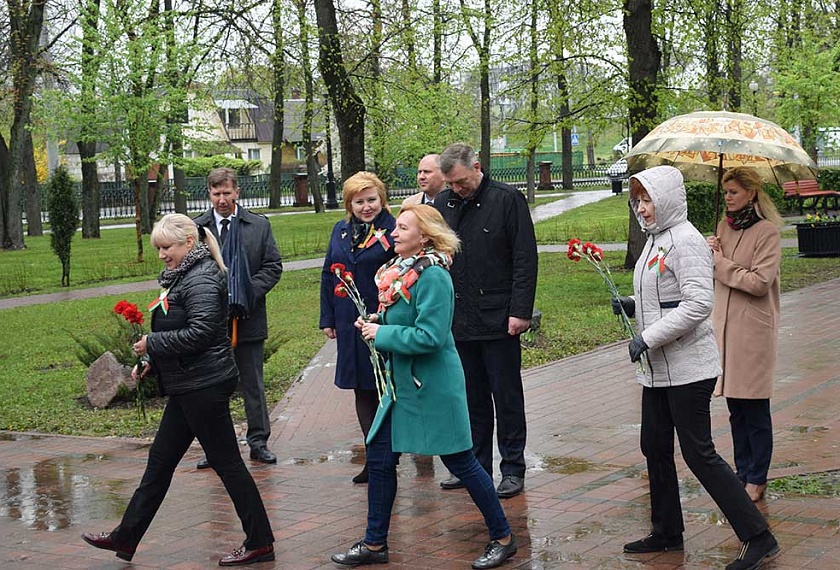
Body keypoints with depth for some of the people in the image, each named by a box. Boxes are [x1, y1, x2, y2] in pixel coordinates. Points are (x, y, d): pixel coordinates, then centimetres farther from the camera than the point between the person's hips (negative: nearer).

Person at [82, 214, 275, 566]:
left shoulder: (201, 280, -16)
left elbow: (200, 332, -25)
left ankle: (260, 543, 7)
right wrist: (151, 360, 10)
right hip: (189, 387, 11)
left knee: (226, 462, -3)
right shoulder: (183, 276, 15)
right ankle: (126, 537, 23)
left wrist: (152, 344, -16)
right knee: (160, 459, 14)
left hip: (204, 387, -11)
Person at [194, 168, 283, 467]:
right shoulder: (196, 228, 3)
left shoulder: (259, 225, 3)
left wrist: (247, 292, -13)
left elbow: (273, 266, 1)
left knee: (253, 385, 8)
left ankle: (258, 442, 18)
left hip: (248, 317, 0)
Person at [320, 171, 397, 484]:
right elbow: (328, 275, 14)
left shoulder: (391, 230, -9)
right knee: (362, 392, 11)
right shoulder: (341, 231, 9)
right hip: (349, 325, 6)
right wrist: (327, 318, 11)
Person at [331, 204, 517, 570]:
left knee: (460, 462, 1)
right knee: (380, 457, 10)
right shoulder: (399, 271, 8)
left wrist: (382, 333, -17)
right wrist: (377, 322, 3)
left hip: (434, 387, -9)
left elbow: (429, 335, -26)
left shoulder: (433, 276, -20)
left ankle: (503, 538, 17)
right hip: (402, 384, 9)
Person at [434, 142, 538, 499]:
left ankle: (513, 469, 12)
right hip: (458, 322, 5)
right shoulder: (442, 205, 8)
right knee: (471, 399, 12)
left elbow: (525, 259, -8)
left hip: (499, 322, -5)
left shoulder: (507, 200, -5)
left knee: (507, 399, 3)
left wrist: (520, 311, -14)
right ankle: (475, 466, 22)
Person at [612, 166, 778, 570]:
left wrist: (649, 338, -23)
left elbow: (699, 303, -25)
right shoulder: (655, 240, 13)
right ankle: (667, 533, 29)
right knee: (655, 448, 15)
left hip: (688, 367, -10)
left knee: (698, 454, -8)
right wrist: (633, 306, 6)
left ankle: (758, 537, -1)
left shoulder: (685, 241, -16)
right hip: (658, 368, 10)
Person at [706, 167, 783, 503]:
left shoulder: (767, 232, -10)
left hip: (754, 330, -7)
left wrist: (720, 263, -12)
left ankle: (757, 479, 10)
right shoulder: (725, 227, 11)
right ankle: (742, 473, 22)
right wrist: (711, 253, -3)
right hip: (725, 325, 7)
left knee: (755, 409, 1)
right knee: (735, 409, 13)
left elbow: (760, 282, -17)